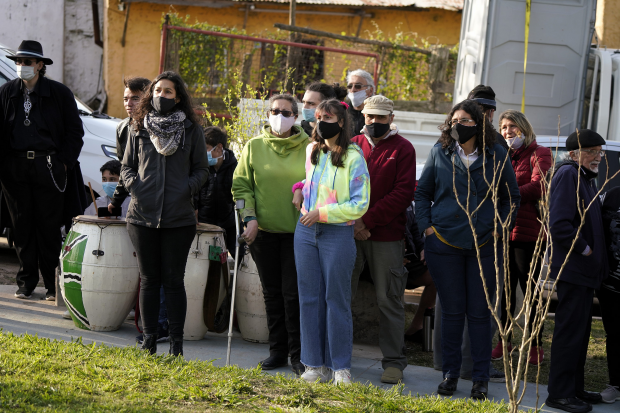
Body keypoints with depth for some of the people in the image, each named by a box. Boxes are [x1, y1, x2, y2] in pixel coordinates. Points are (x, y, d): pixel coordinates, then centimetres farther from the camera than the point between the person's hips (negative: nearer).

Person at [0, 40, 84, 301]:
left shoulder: (59, 93, 1)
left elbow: (75, 132, 5)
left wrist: (64, 163, -3)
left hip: (48, 168, -3)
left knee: (49, 228, -1)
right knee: (22, 227, 6)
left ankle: (53, 284, 6)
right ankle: (26, 282, 15)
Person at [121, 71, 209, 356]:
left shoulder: (191, 130, 4)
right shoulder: (140, 129, 9)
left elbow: (201, 170, 6)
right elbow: (127, 166, 14)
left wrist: (186, 189, -10)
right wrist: (134, 185, -4)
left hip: (179, 218, -2)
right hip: (142, 215, 2)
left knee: (173, 280, 0)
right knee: (148, 279, 7)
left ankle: (176, 342, 7)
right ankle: (149, 338, 16)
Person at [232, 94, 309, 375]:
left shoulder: (308, 148, 1)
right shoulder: (254, 147, 4)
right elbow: (241, 185, 5)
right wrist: (250, 217, -6)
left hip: (297, 232, -2)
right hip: (264, 231, 2)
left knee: (293, 293, -5)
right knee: (272, 293, 9)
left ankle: (298, 354, 4)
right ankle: (277, 350, 18)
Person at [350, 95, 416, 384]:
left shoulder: (402, 149, 2)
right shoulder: (353, 145, 12)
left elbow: (403, 193, -6)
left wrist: (368, 220, -12)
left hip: (387, 234, -3)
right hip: (349, 232, 3)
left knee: (388, 298, 0)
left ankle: (393, 361, 6)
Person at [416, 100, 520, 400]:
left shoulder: (496, 156, 0)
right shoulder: (440, 154, 2)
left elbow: (512, 197, 10)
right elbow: (422, 193, 11)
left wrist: (499, 229, 1)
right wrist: (427, 227, 1)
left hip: (484, 246, 0)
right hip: (444, 245, 0)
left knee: (480, 313, 3)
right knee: (452, 311, 5)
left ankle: (480, 379, 10)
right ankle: (450, 374, 17)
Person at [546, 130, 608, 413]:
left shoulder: (585, 177, 17)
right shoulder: (568, 174, -14)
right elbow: (559, 225, -23)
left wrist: (595, 255, 11)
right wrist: (584, 249, -16)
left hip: (583, 271, 10)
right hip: (572, 269, -10)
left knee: (580, 330, 15)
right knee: (570, 331, -6)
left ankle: (574, 388, 24)